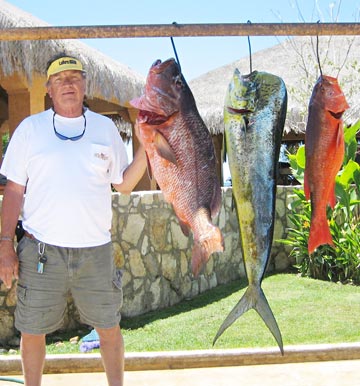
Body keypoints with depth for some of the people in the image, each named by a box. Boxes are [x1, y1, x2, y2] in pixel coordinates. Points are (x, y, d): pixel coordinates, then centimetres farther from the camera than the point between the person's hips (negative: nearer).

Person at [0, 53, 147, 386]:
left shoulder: (105, 127, 8)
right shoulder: (30, 128, 5)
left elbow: (124, 184, 9)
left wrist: (146, 147, -4)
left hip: (95, 249, 1)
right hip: (40, 248, -1)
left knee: (109, 327, 11)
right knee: (32, 330, 9)